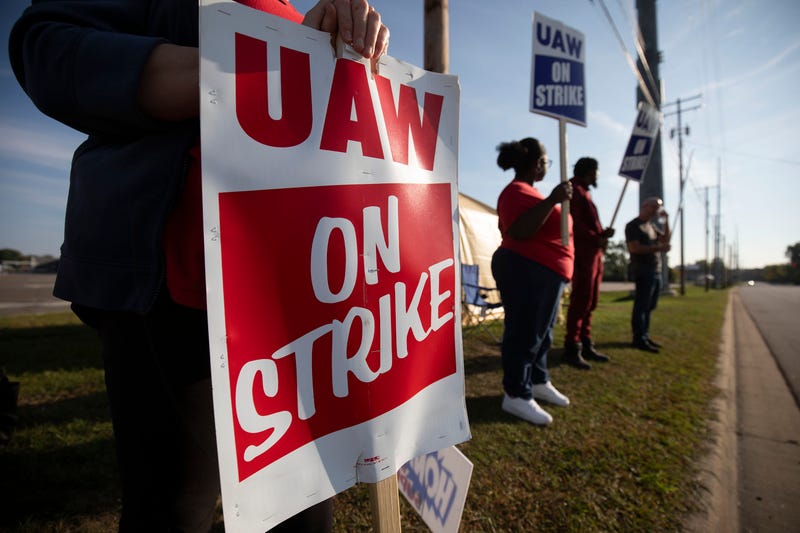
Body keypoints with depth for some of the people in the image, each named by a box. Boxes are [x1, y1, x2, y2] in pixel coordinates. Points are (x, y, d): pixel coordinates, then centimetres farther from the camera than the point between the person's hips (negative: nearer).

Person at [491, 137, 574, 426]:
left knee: (541, 332, 17)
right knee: (524, 333, -5)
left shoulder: (528, 191, 18)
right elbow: (519, 232, -30)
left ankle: (538, 382, 31)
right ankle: (516, 395, 4)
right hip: (526, 272, -11)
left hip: (544, 273, 11)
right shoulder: (517, 191, -15)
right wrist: (552, 200, -32)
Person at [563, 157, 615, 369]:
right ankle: (572, 348, -8)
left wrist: (603, 233, 6)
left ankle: (586, 345, 16)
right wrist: (597, 238, -14)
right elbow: (574, 223, -16)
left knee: (589, 302, 10)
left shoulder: (585, 192, 25)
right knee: (580, 301, -11)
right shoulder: (575, 191, -5)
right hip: (583, 253, -10)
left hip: (594, 253, 10)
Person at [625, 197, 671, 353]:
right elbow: (634, 248, -16)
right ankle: (639, 339, -7)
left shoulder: (651, 226, 20)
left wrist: (666, 220, 10)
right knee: (642, 305, -9)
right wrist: (657, 248, -19)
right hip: (643, 271, -9)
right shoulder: (634, 226, -6)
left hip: (656, 271, 9)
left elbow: (665, 239, 18)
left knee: (649, 306, 10)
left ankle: (645, 336, 16)